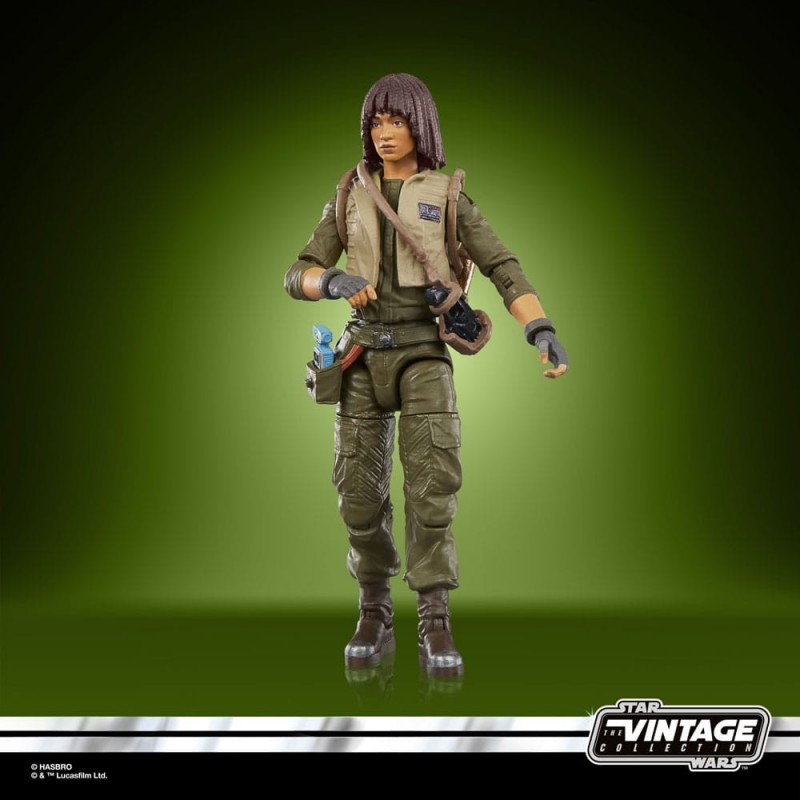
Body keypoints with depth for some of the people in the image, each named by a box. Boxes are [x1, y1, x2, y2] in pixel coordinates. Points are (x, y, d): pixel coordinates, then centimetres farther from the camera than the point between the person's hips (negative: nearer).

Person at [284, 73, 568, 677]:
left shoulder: (447, 197, 4)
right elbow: (298, 276, 4)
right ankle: (374, 620, 13)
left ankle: (436, 629, -15)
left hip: (424, 353, -2)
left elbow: (503, 268, -7)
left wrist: (543, 331, -24)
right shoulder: (350, 198, 11)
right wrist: (335, 281, -21)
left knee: (432, 482, -18)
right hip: (365, 355, 2)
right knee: (361, 491, -2)